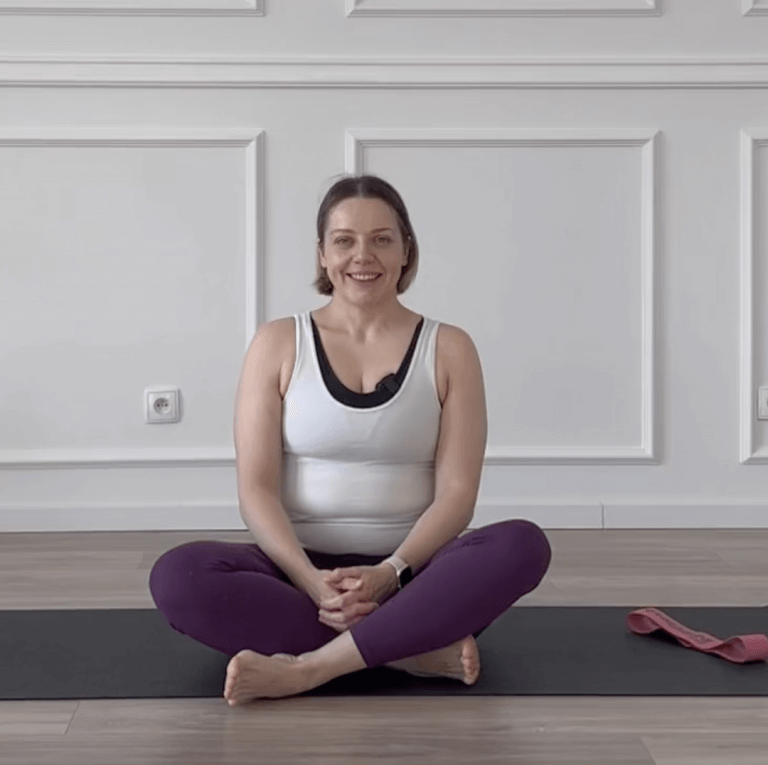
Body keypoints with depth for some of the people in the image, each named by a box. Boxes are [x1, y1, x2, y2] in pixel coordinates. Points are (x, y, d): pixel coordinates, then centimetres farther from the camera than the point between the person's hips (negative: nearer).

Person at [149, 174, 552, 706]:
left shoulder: (449, 349, 2)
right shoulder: (278, 344, 2)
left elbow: (457, 492, -5)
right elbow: (257, 489, -5)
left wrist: (390, 574, -22)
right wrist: (312, 580, -21)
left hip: (412, 572, 0)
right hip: (301, 567, 0)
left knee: (523, 545, -30)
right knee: (177, 576, -30)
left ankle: (307, 667, -32)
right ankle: (419, 651, -27)